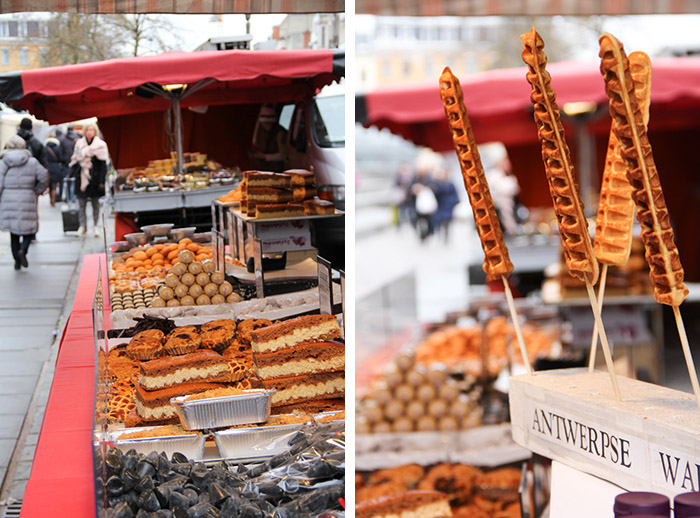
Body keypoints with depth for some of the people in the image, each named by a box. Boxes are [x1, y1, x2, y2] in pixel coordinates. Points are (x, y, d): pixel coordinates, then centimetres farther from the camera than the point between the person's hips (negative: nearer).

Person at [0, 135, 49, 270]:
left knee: (13, 233, 12)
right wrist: (38, 191, 12)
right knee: (28, 230, 9)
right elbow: (44, 176, -3)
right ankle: (23, 249, -19)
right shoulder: (32, 162, -1)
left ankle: (17, 260, 10)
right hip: (27, 200, -1)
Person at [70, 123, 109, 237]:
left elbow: (103, 165, -3)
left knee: (95, 202, 5)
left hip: (94, 178, -3)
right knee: (81, 203, 2)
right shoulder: (79, 144, 8)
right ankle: (82, 226, 8)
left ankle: (96, 226, 14)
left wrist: (102, 181, -9)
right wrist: (72, 175, 6)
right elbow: (75, 160, 14)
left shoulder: (100, 145, -2)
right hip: (81, 178, 3)